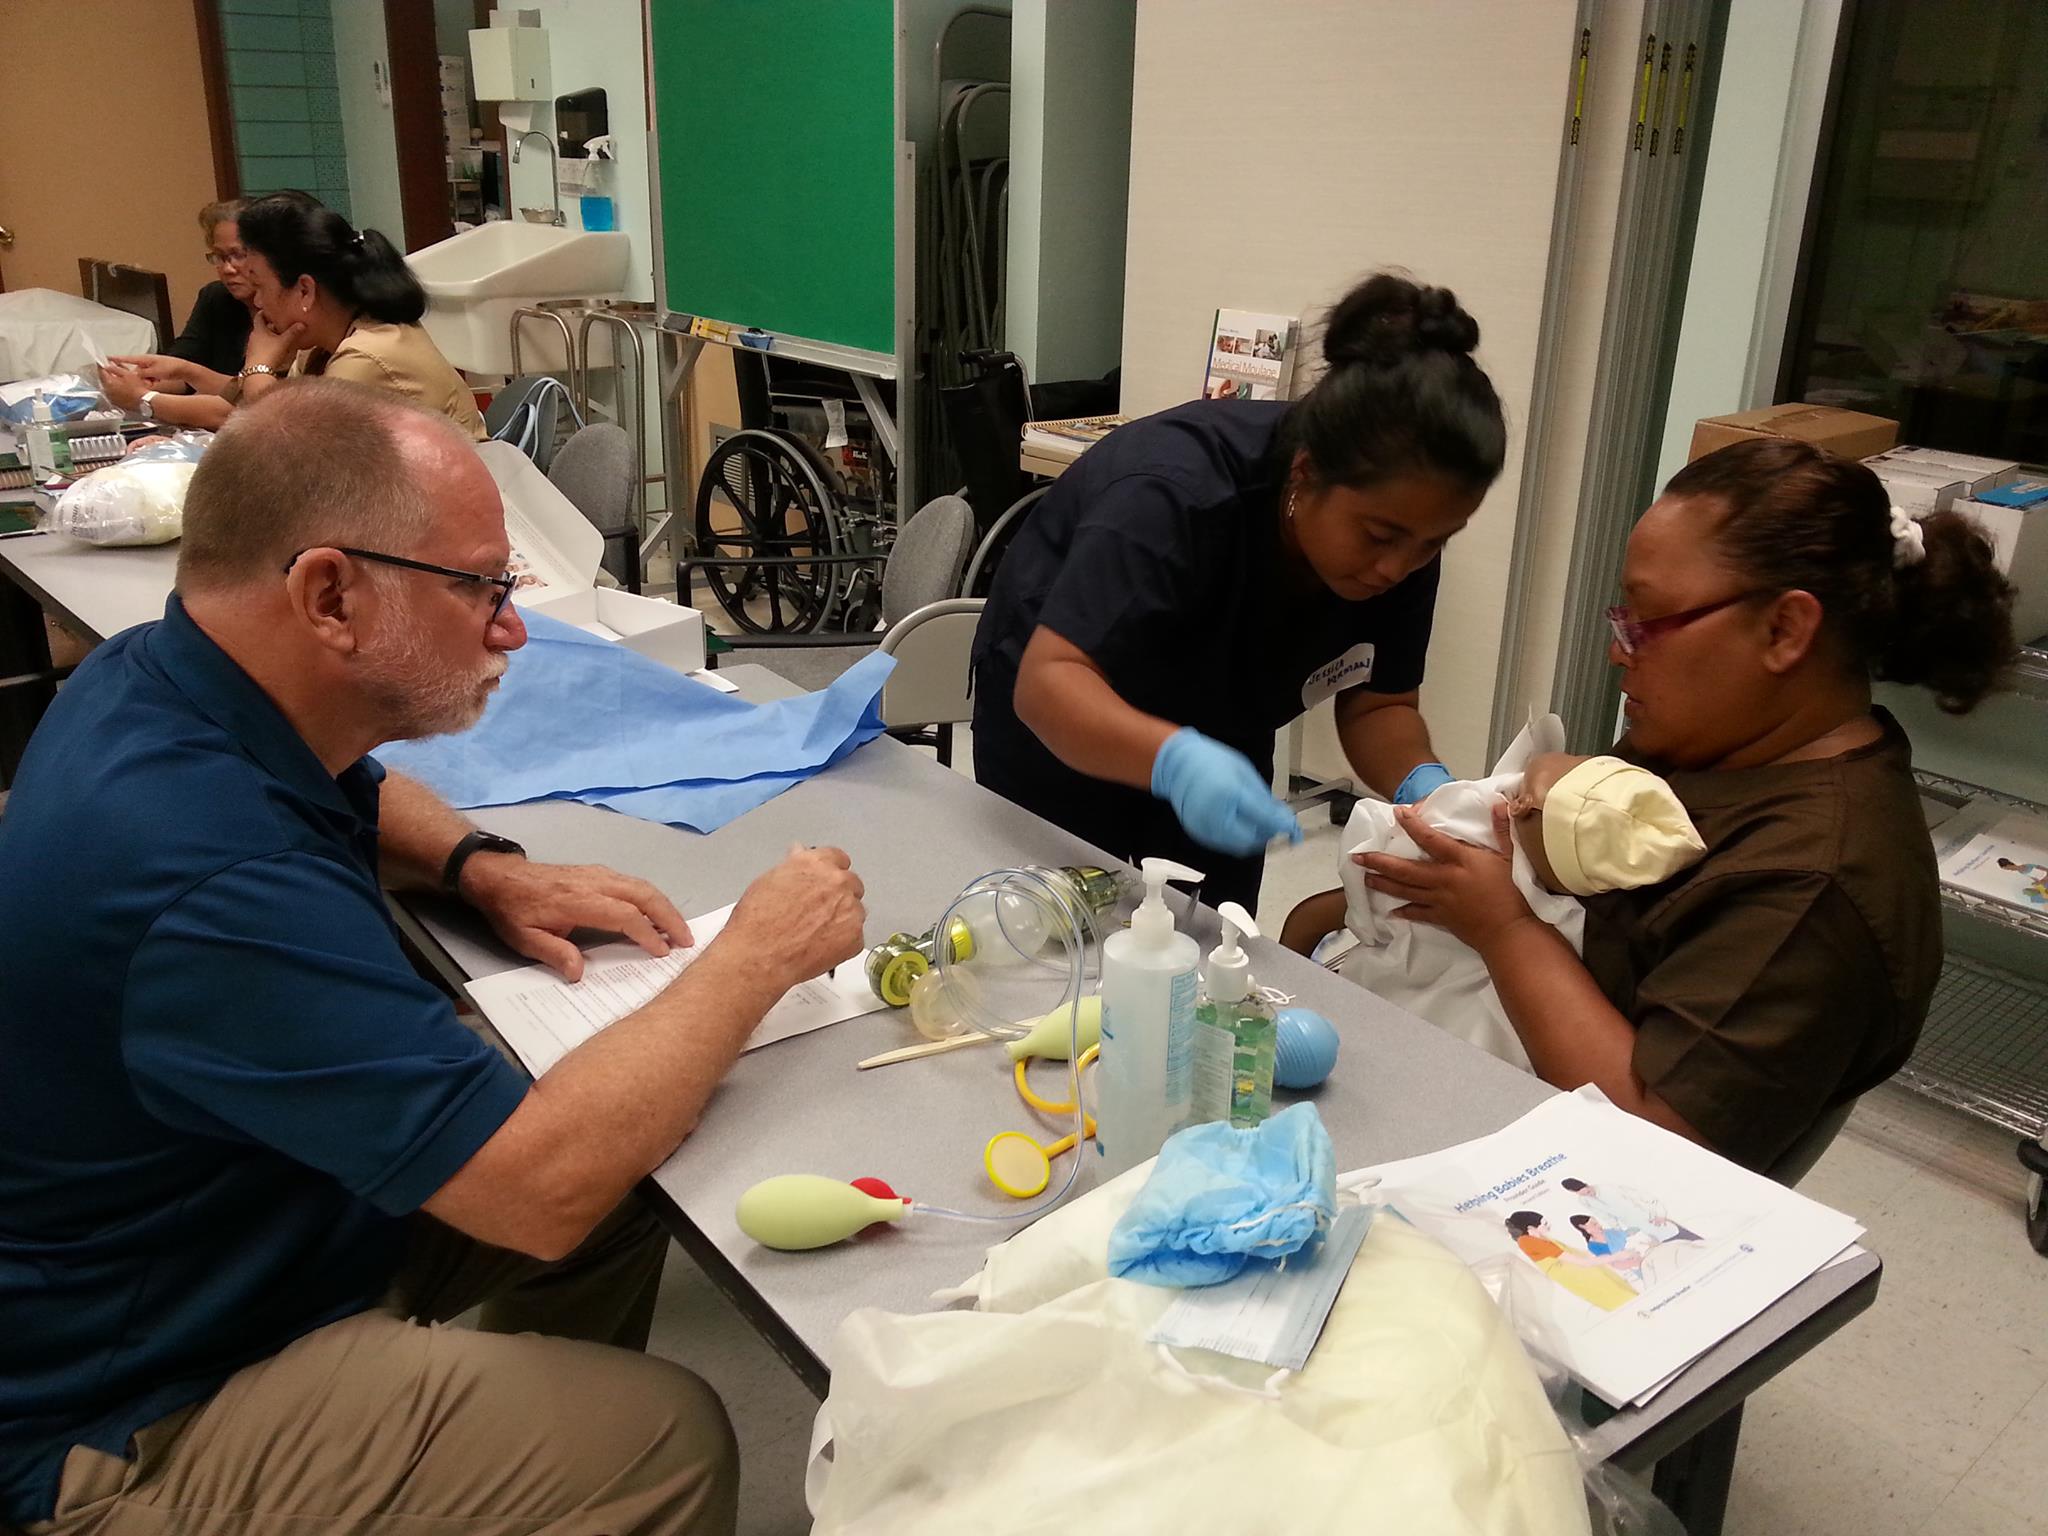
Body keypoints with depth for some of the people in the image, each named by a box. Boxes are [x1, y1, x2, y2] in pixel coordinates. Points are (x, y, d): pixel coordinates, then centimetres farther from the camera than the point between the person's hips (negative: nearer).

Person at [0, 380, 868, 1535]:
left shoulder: (158, 678, -7)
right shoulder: (210, 878, -37)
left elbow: (355, 790, 16)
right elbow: (543, 1187, -36)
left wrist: (486, 869, -4)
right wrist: (761, 956, -23)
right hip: (130, 1425, -9)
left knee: (622, 1186, 11)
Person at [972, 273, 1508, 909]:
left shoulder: (1402, 524, -19)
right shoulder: (1175, 496, -35)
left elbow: (1376, 706, -12)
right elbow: (1049, 680, -40)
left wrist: (1422, 782, -33)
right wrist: (1174, 760, -57)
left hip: (1220, 741, 5)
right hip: (1064, 726, -4)